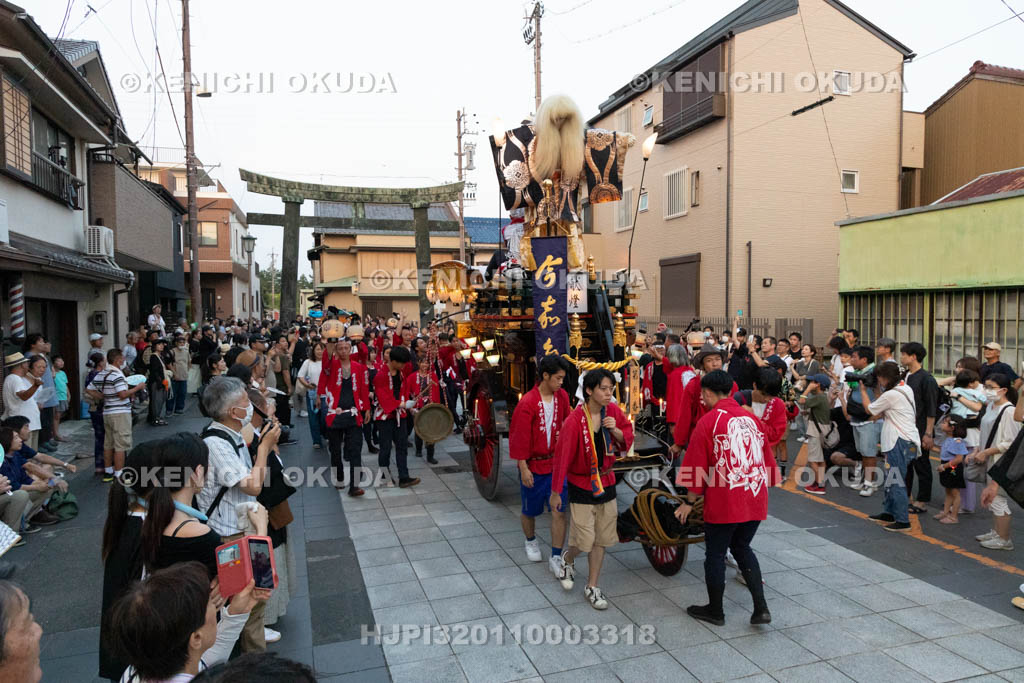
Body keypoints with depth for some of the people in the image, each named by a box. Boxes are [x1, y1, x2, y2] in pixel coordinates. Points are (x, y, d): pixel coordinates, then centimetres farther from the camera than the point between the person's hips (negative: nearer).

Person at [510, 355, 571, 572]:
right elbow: (520, 438, -15)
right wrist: (523, 468, -14)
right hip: (533, 465, -4)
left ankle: (556, 558, 10)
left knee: (559, 511, 0)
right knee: (530, 510, 15)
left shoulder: (562, 396, -2)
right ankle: (531, 541, 43)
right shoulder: (527, 403, -18)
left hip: (556, 463, 4)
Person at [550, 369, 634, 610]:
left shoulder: (613, 411, -6)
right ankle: (568, 560, 35)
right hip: (581, 484, -5)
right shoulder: (574, 420, -21)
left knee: (601, 539, 11)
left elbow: (628, 439, 7)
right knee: (584, 540, 0)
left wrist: (615, 430, -16)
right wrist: (555, 491, -8)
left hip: (606, 482, 5)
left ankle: (592, 587, 27)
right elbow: (563, 456, -15)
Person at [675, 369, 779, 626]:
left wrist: (689, 502, 1)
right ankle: (760, 607, 17)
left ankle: (715, 610, 25)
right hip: (755, 501, 6)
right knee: (742, 548, 23)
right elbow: (767, 460, 13)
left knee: (715, 554, 11)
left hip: (723, 502, -6)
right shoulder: (751, 418, 6)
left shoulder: (708, 421, -11)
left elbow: (697, 467, -9)